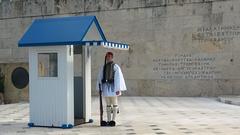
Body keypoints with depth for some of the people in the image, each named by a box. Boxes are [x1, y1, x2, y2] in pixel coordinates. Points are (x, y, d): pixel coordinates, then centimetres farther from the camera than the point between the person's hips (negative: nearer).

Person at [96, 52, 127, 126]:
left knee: (114, 103, 1)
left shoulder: (115, 67, -4)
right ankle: (109, 120, 13)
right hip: (106, 87, 4)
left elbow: (118, 78, -8)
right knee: (108, 104, 9)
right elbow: (100, 78, 12)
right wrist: (99, 88, 8)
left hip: (113, 87, -4)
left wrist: (118, 89, -13)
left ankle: (113, 120, 6)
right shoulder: (103, 67, 10)